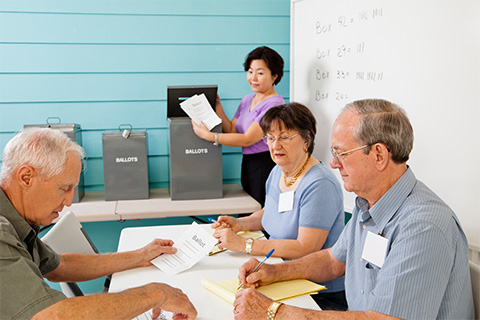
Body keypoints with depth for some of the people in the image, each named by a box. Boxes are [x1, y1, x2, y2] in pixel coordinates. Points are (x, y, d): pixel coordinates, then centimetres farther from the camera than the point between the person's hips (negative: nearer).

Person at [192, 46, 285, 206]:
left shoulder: (274, 104, -14)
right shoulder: (247, 100, 14)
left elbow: (247, 139, -18)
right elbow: (231, 130, 12)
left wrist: (208, 136, -18)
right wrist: (218, 107, 3)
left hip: (266, 167, -8)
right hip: (247, 164, 8)